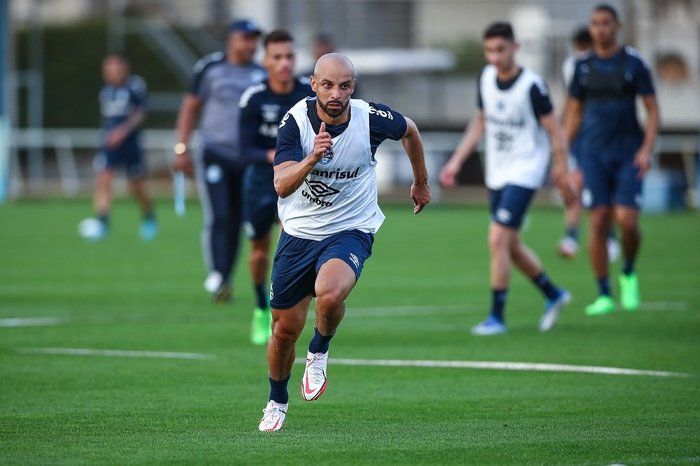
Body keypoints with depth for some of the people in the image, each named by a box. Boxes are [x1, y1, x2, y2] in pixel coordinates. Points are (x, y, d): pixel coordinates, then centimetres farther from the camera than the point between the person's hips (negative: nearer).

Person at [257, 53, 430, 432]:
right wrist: (312, 157, -46)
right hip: (299, 232, 2)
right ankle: (277, 402, 36)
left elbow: (409, 130, 10)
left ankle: (318, 353, -1)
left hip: (351, 231, -1)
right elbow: (282, 185, -28)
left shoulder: (371, 119, -15)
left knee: (330, 293, -33)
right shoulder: (296, 120, -17)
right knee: (285, 329, 7)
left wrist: (421, 182, 22)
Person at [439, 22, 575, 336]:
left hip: (524, 172, -7)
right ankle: (553, 295, 35)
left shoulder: (531, 86, -17)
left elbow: (555, 132, -13)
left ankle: (497, 317, -8)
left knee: (498, 240, -15)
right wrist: (457, 161, 12)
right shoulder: (486, 78, 3)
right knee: (511, 246, 14)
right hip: (496, 175, 7)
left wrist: (562, 176, -15)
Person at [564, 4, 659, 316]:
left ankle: (628, 275, 16)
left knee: (627, 220, -13)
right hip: (594, 154, 2)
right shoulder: (584, 66, 6)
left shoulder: (634, 63, -2)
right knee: (598, 221, -5)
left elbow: (652, 111, 0)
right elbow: (574, 114, 14)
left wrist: (646, 150, -12)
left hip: (628, 155, -2)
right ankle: (604, 295, 1)